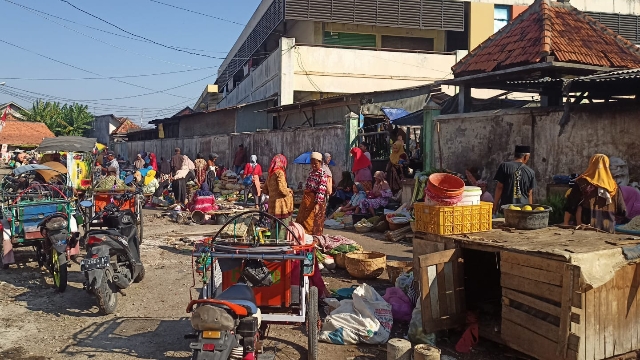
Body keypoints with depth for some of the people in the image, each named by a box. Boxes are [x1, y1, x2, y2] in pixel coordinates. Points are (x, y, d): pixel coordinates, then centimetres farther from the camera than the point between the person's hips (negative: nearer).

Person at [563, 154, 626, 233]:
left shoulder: (582, 183, -3)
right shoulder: (613, 187, 5)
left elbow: (570, 205, -5)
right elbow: (622, 211, 7)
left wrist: (565, 224, 1)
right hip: (608, 231, 3)